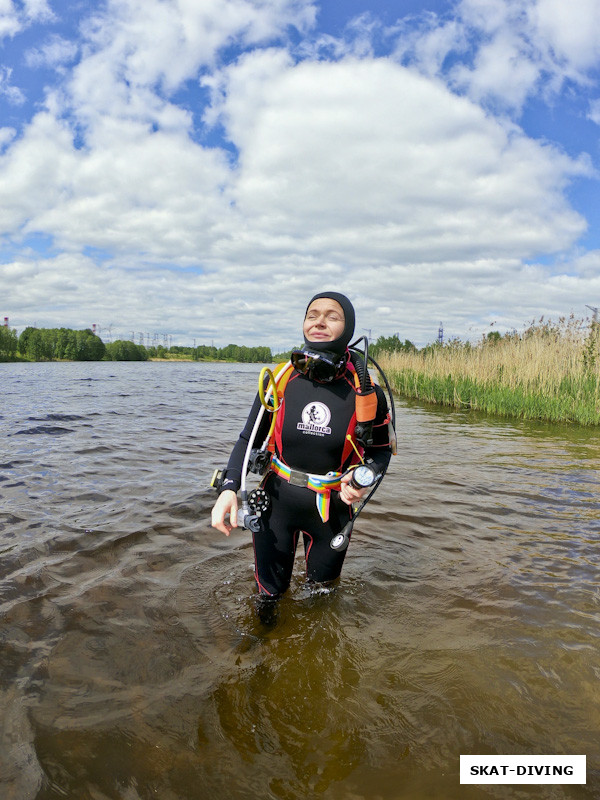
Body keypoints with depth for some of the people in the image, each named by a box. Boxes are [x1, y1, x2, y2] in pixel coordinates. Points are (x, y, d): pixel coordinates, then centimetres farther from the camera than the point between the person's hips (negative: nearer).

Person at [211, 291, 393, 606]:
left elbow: (381, 450, -1)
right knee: (269, 592, 17)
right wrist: (229, 487, -16)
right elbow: (249, 439, -2)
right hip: (276, 501, 1)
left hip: (331, 507, 0)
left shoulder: (365, 393, -14)